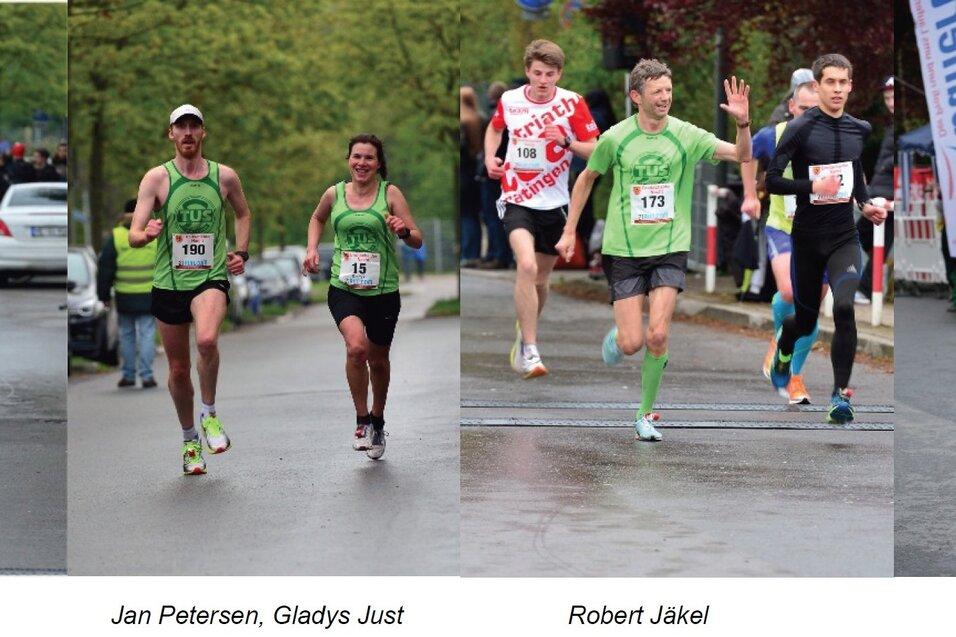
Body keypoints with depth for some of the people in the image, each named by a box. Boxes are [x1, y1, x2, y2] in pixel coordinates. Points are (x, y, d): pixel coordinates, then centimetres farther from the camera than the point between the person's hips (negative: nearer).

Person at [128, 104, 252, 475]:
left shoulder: (225, 176, 3)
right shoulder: (157, 178, -2)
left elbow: (243, 214, 23)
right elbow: (133, 236, -7)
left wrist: (241, 253, 9)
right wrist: (146, 234, -30)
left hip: (211, 277, -1)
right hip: (168, 281, 1)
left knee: (207, 340, -31)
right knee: (178, 369, 8)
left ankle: (209, 415, -8)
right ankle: (190, 440, 29)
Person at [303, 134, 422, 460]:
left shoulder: (390, 193, -4)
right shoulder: (334, 194, 2)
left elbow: (417, 241, -5)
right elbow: (317, 218, 25)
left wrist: (404, 231, -26)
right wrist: (312, 249, 10)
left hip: (383, 290, 0)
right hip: (344, 287, 0)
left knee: (378, 360, 15)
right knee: (356, 347, -25)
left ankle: (377, 423, 39)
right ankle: (362, 420, -8)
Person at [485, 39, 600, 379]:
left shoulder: (572, 103, -5)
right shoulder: (509, 100, -1)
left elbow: (593, 150, -3)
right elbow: (495, 128, 21)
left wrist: (566, 141, -22)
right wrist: (490, 157, 3)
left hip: (554, 203, 2)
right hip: (517, 199, -2)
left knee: (540, 279, 13)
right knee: (527, 266, -25)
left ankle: (524, 333, 43)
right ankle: (529, 351, -23)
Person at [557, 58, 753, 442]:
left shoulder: (686, 135, -3)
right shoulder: (615, 138, -4)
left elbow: (742, 156, -8)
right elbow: (587, 178, 12)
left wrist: (742, 123, -26)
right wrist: (569, 232, 12)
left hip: (669, 249, 0)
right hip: (623, 251, 0)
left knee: (657, 336, -12)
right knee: (631, 344, -6)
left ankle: (646, 414, 7)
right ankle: (617, 333, 33)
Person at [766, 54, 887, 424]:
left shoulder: (860, 130, 5)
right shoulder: (801, 129, -9)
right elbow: (772, 181, -11)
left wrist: (866, 204, 7)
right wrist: (813, 186, -23)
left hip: (845, 237, 2)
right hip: (807, 238, -2)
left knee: (844, 307, -23)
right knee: (806, 320, 12)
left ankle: (841, 394, -13)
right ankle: (783, 352, 50)